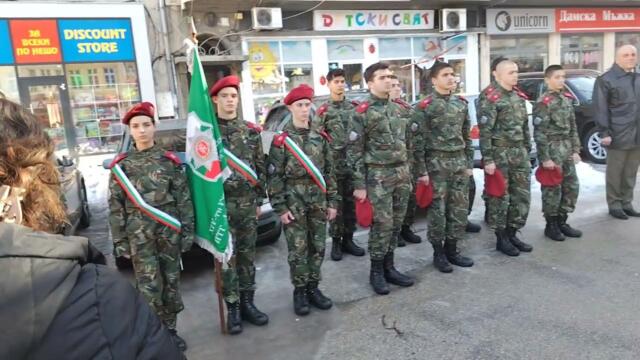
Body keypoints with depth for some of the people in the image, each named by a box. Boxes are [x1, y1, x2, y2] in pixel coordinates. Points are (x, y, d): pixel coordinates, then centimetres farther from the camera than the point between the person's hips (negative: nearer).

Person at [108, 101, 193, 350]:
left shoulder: (170, 160, 2)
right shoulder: (121, 165, 2)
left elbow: (184, 199, 2)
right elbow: (115, 206, 3)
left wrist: (188, 230, -2)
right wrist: (119, 240, -1)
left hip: (169, 232, 1)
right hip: (139, 235, -1)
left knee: (171, 282, 10)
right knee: (149, 287, -3)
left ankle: (170, 329, 25)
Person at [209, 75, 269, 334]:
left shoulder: (251, 130, 7)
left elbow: (260, 167, 10)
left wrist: (259, 200, 8)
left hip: (247, 203, 3)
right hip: (221, 203, -3)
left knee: (247, 255, 11)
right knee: (227, 257, 2)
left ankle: (247, 303, 24)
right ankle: (233, 309, 14)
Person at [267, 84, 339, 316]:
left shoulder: (320, 136, 6)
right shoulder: (281, 140, -6)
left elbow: (329, 170, 9)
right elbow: (274, 176, -7)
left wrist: (332, 200, 6)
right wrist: (280, 207, -11)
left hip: (318, 199, 4)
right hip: (294, 201, -4)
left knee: (318, 247, 10)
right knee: (298, 249, 3)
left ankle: (313, 288, 25)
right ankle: (299, 291, 18)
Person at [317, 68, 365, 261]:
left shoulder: (354, 108, 8)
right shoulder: (322, 111, -3)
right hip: (333, 166, -3)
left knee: (351, 204, 10)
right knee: (335, 205, 3)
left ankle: (348, 240, 22)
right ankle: (336, 242, 16)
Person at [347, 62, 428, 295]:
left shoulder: (399, 108, 12)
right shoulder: (362, 113, -8)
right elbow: (354, 151, -9)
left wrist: (421, 170, 14)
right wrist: (359, 185, -12)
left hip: (402, 173, 6)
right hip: (378, 176, -6)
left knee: (396, 223, 11)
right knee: (382, 224, -3)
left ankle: (389, 267, 25)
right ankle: (376, 271, 13)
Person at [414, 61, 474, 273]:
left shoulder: (461, 103, 10)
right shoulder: (424, 106, -8)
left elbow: (467, 136, 15)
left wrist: (469, 163, 11)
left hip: (459, 161, 6)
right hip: (437, 163, -6)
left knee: (460, 208, 9)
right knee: (437, 209, 1)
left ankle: (452, 249, 23)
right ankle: (438, 252, 15)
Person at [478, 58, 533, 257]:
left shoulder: (518, 95, 13)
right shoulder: (489, 97, -11)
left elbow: (525, 125, 19)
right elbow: (485, 131, -16)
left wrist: (527, 149, 15)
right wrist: (487, 159, -19)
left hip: (520, 152, 8)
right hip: (500, 153, -8)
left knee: (522, 195, 10)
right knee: (500, 197, 1)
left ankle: (512, 234, 23)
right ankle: (501, 238, 14)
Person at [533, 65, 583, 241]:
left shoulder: (567, 98, 11)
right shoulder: (543, 102, -12)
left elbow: (573, 127, 15)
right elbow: (539, 132, -15)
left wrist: (575, 149, 9)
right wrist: (545, 157, -18)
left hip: (566, 148, 7)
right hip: (552, 148, -7)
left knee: (572, 186, 10)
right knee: (552, 189, 0)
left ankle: (562, 222, 23)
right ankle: (551, 225, 13)